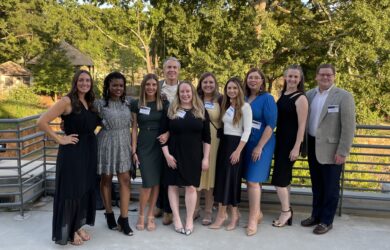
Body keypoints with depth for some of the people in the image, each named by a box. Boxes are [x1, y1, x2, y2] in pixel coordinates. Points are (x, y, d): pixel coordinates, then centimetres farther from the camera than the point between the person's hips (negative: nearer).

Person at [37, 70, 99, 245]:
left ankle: (78, 226, 29)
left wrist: (91, 139, 5)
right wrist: (60, 139, -15)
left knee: (85, 190, 14)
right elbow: (42, 122, -17)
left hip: (89, 151, 7)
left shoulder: (90, 102, 9)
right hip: (72, 152, -7)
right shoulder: (67, 101, -12)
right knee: (71, 191, 3)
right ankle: (68, 231, 18)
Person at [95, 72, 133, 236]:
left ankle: (123, 218, 6)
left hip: (124, 144, 3)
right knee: (106, 179, 9)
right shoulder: (100, 104, -7)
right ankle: (109, 214, 26)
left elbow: (132, 124, 12)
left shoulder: (127, 102, 4)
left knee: (125, 180, -1)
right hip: (106, 145, -3)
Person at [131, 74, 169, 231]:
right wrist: (134, 150, 0)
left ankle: (150, 216, 19)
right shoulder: (136, 104, 3)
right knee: (148, 183, -8)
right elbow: (134, 128, 4)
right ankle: (141, 215, 13)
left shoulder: (164, 104, 4)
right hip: (143, 146, -1)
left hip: (159, 146, 1)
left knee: (156, 182, 5)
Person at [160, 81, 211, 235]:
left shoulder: (201, 111, 4)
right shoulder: (171, 110, 2)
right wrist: (167, 154, -8)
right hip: (174, 155, 0)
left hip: (194, 156, 0)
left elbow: (206, 137, 4)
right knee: (173, 185, 3)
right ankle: (176, 219, 14)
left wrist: (205, 158, -2)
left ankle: (190, 220, 13)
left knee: (191, 187, 1)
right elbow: (163, 134, 1)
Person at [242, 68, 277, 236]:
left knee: (253, 180, -7)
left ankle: (253, 218, 4)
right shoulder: (244, 98, 8)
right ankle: (257, 213, 26)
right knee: (249, 180, 11)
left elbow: (271, 124, -13)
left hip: (261, 145, -6)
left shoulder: (267, 99, -7)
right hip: (245, 144, 6)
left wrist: (259, 147, -17)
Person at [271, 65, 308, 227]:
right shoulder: (282, 95, 10)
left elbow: (302, 125, -14)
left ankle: (286, 211, 11)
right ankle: (286, 213, 22)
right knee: (284, 177, 12)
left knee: (279, 177, -6)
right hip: (280, 140, 8)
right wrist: (276, 140, 11)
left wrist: (296, 147, -18)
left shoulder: (300, 98, -11)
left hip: (291, 142, -8)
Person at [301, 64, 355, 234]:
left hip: (331, 149, -5)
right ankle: (316, 215, 30)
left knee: (330, 187, 5)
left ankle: (327, 221, 18)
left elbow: (348, 127, -13)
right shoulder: (309, 94, 6)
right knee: (316, 185, 16)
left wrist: (342, 152, -16)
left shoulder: (344, 96, -9)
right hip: (312, 147, 5)